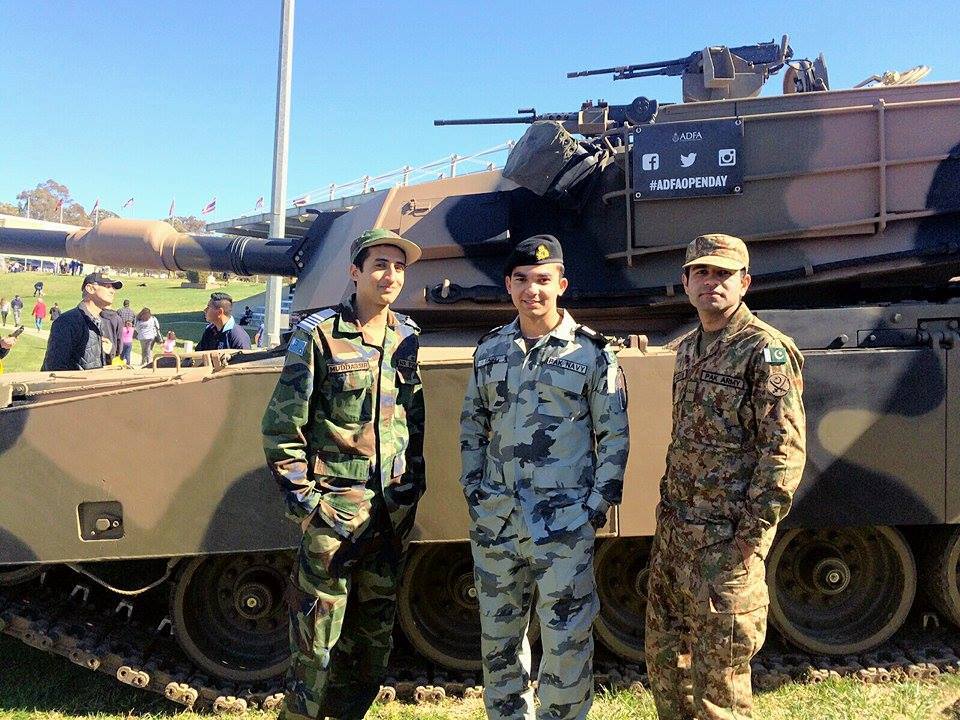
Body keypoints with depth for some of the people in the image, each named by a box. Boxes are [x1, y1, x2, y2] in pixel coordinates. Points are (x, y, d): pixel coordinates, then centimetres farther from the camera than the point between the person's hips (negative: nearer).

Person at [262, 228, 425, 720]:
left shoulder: (406, 338, 8)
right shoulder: (318, 335, -8)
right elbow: (281, 426, -8)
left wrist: (414, 483, 11)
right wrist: (302, 497, -11)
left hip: (395, 509, 6)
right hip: (335, 508, -5)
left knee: (375, 630, 16)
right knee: (317, 637, 2)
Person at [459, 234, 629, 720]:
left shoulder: (591, 352, -4)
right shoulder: (490, 351, 8)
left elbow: (614, 435, -2)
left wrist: (599, 504, -6)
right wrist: (473, 492, 8)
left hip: (564, 524, -4)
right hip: (495, 520, 4)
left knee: (566, 641, 2)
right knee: (498, 637, 15)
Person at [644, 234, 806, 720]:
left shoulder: (765, 350, -11)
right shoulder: (687, 348, 14)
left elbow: (785, 449, -16)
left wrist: (751, 534, -18)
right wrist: (667, 510, 15)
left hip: (725, 539, -8)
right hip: (672, 530, 8)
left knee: (718, 669, 3)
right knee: (664, 656, 18)